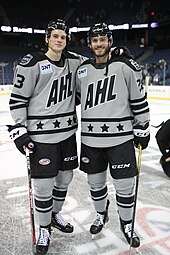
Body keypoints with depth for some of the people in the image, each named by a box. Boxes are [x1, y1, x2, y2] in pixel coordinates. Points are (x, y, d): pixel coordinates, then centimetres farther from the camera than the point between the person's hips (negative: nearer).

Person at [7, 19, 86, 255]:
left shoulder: (72, 61, 8)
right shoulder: (32, 63, -8)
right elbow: (17, 99, -6)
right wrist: (19, 129, -11)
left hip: (67, 132, 6)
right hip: (41, 134, -5)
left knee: (65, 177, 16)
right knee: (44, 184, 1)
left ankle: (55, 214, 43)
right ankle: (44, 228, 27)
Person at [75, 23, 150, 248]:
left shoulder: (126, 66, -4)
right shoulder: (82, 70, 6)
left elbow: (139, 101, 0)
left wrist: (142, 129, 1)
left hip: (121, 138, -3)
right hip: (90, 139, 3)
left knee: (125, 185, 6)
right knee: (95, 182, 16)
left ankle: (127, 223, 32)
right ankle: (101, 214, 43)